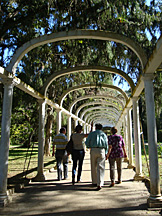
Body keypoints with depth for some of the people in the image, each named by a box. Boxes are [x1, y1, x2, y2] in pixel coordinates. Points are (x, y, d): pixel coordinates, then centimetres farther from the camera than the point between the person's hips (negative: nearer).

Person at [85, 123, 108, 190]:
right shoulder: (104, 134, 12)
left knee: (94, 167, 13)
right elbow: (106, 145, 7)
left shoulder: (91, 133, 10)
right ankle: (99, 184, -14)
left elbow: (87, 143, 4)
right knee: (100, 168, -3)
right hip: (101, 151, 0)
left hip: (93, 150, 0)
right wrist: (106, 153, 12)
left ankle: (94, 182, 22)